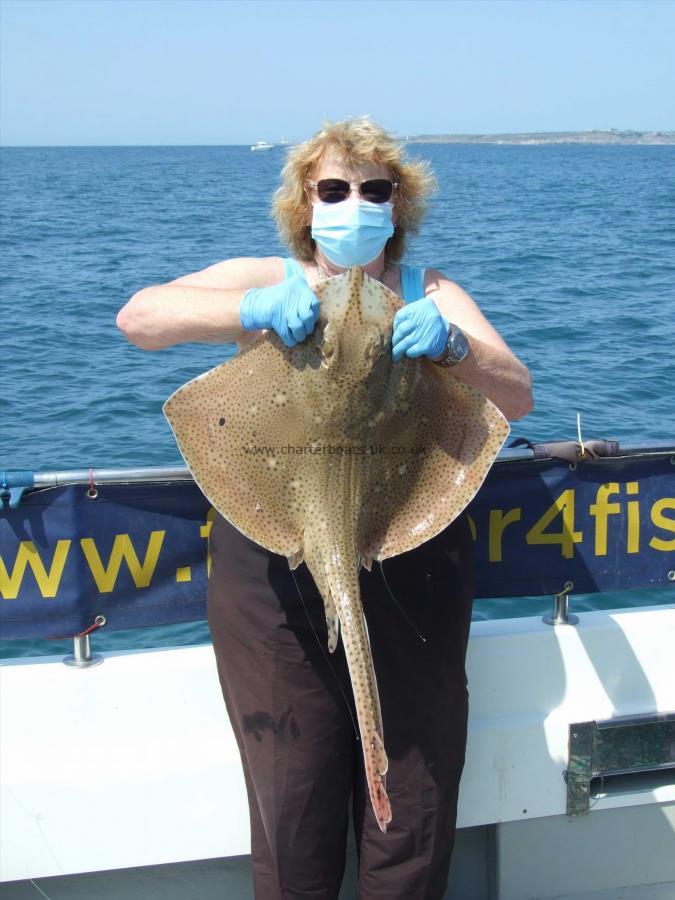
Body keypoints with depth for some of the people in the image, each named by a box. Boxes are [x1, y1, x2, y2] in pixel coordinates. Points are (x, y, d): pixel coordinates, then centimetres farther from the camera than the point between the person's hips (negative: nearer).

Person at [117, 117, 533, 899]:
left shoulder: (433, 297, 12)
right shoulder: (268, 282, 8)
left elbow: (517, 399, 0)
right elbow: (138, 316, -6)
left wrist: (452, 344, -21)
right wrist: (253, 310, -23)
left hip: (412, 578, 1)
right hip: (276, 578, -1)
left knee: (414, 807, 8)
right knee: (292, 812, 5)